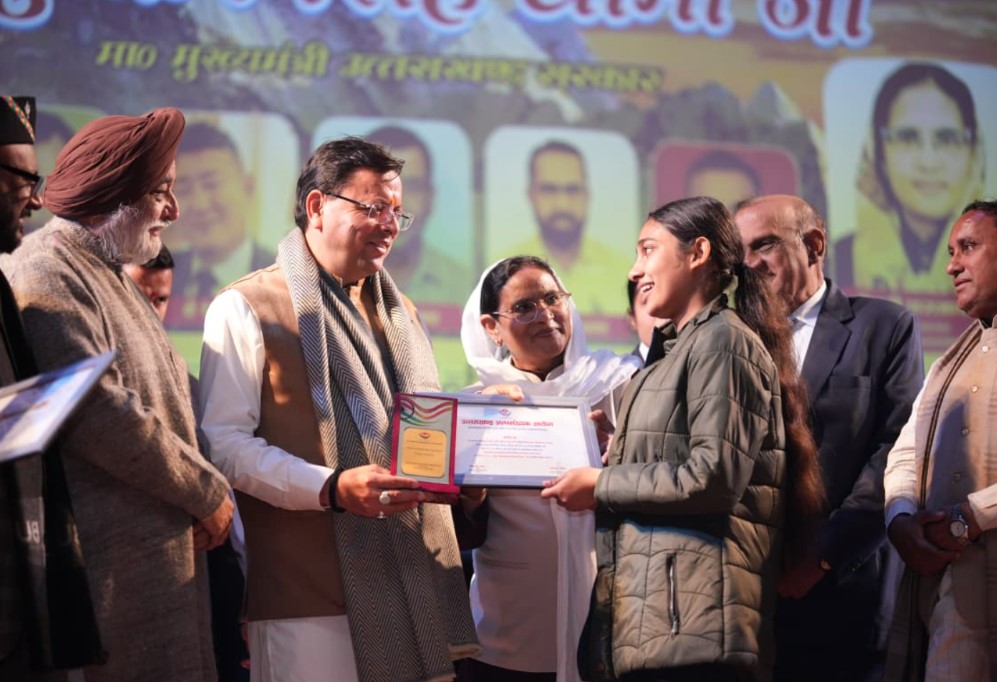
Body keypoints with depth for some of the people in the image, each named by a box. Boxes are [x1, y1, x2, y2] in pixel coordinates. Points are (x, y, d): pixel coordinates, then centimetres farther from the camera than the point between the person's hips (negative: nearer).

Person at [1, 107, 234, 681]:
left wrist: (204, 494, 7)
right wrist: (208, 492, -9)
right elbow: (103, 416, -20)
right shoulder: (48, 277, -11)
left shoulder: (109, 276, 20)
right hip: (108, 558, -10)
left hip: (163, 545, 10)